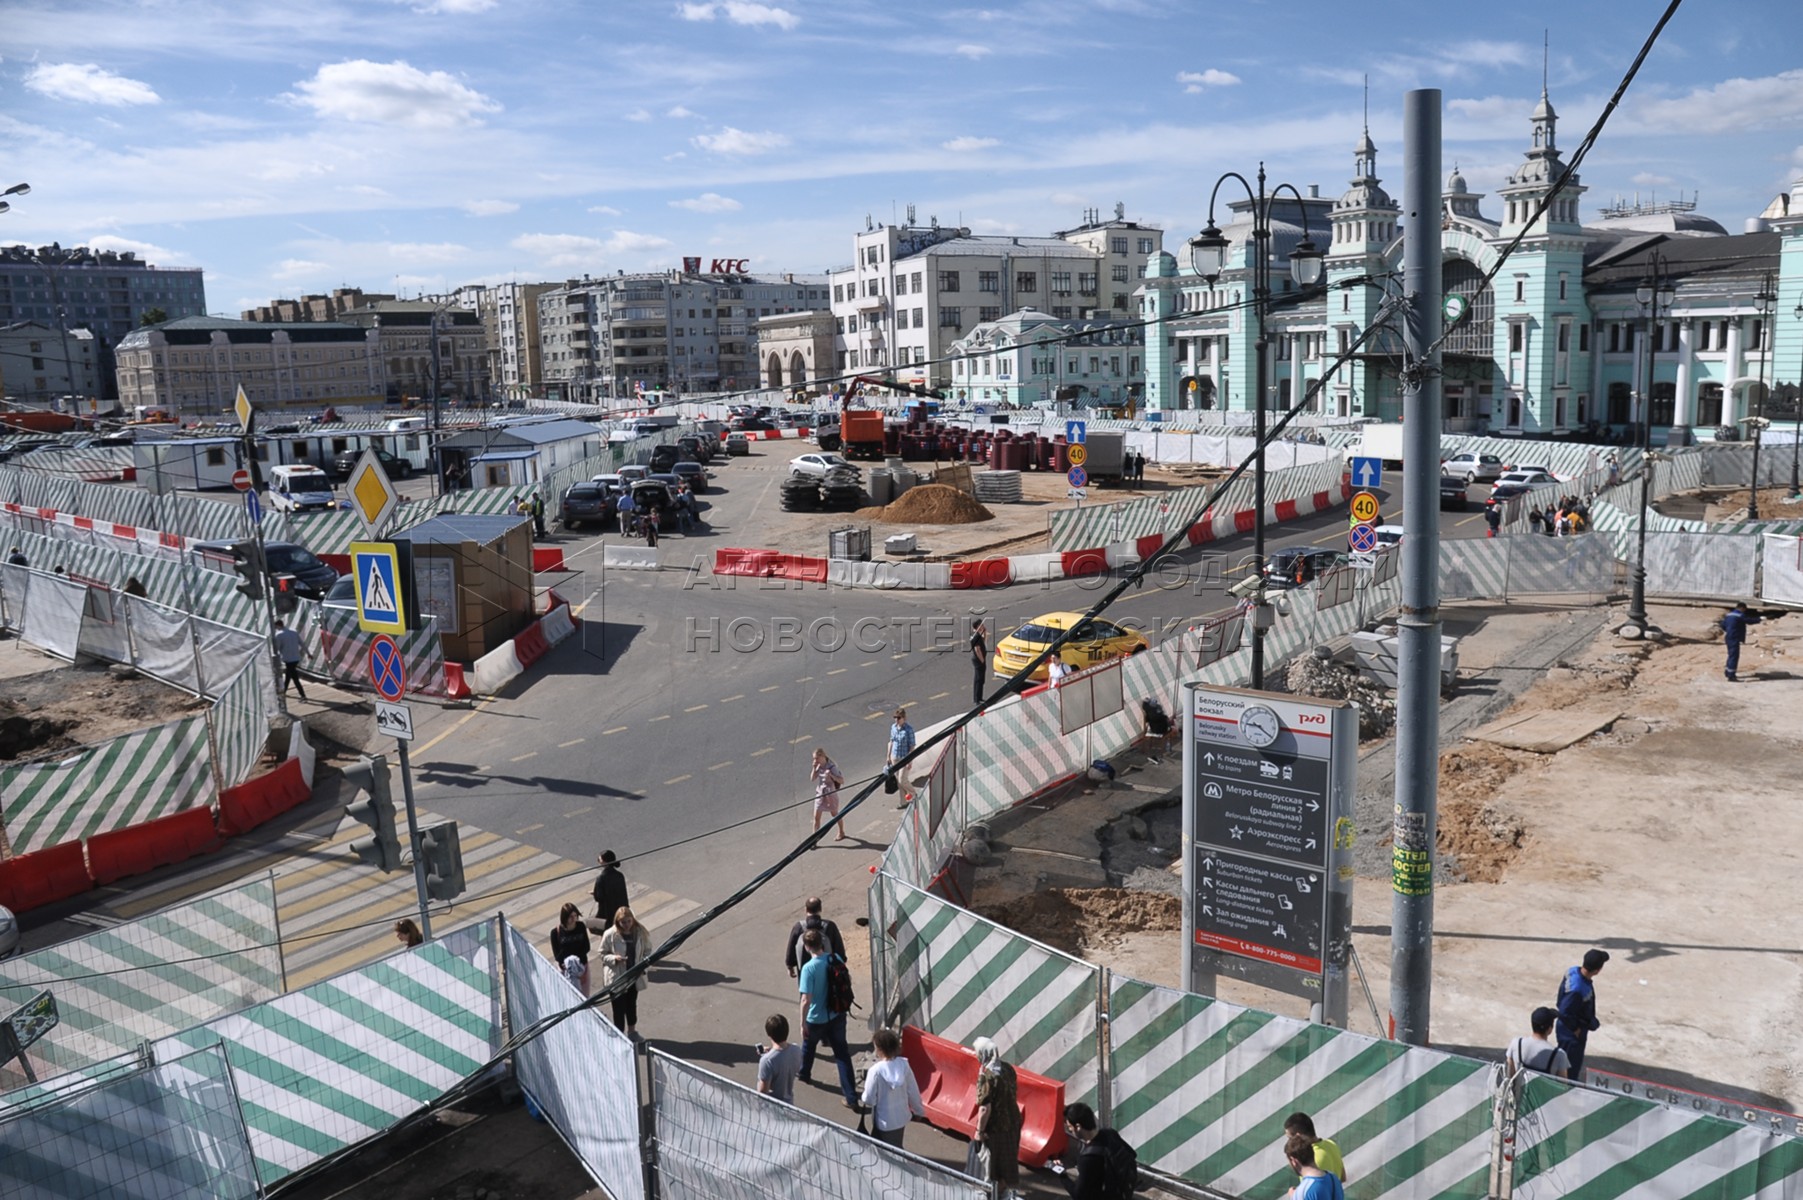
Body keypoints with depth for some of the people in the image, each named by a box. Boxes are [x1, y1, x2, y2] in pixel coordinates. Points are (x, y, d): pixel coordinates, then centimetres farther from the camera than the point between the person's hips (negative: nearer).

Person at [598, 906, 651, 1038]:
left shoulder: (640, 932, -11)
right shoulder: (610, 935, -19)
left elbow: (647, 950, 1)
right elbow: (603, 954, -9)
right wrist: (614, 958, -27)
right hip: (616, 977, -4)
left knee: (632, 1003, 23)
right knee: (619, 1007, 4)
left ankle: (632, 1031, 43)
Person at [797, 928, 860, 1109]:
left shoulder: (809, 968, -25)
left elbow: (806, 1000, -24)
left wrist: (802, 1024, -13)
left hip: (817, 1019, -4)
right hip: (837, 1015, 4)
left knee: (808, 1046, 27)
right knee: (842, 1054, 7)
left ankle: (804, 1074, 53)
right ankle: (852, 1097, 3)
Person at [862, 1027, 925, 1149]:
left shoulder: (876, 1070, -25)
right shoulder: (903, 1064, -11)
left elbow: (869, 1100, -18)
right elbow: (913, 1091, -2)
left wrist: (864, 1099, 5)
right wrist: (919, 1110, 13)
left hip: (884, 1120, -5)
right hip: (902, 1116, 5)